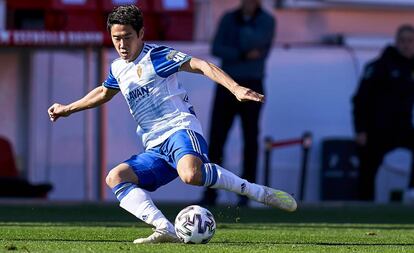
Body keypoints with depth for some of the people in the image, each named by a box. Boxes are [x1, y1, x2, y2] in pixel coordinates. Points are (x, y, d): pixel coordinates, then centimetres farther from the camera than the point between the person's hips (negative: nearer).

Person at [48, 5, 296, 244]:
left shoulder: (156, 56, -2)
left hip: (180, 129, -8)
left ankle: (263, 193, -26)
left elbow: (200, 65, -14)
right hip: (155, 149, 8)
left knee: (191, 174, -39)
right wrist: (67, 109, 52)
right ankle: (165, 230, -31)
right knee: (115, 177, -16)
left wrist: (236, 88, -28)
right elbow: (104, 93, 44)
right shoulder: (117, 69, 20)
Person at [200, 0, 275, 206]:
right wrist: (244, 55, -17)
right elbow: (217, 49, -6)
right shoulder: (229, 19, 6)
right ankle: (210, 193, -2)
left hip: (251, 88, -2)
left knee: (250, 139, -1)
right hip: (226, 86, 2)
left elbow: (254, 42, -21)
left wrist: (244, 24, -3)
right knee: (216, 138, -4)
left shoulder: (267, 21, -1)